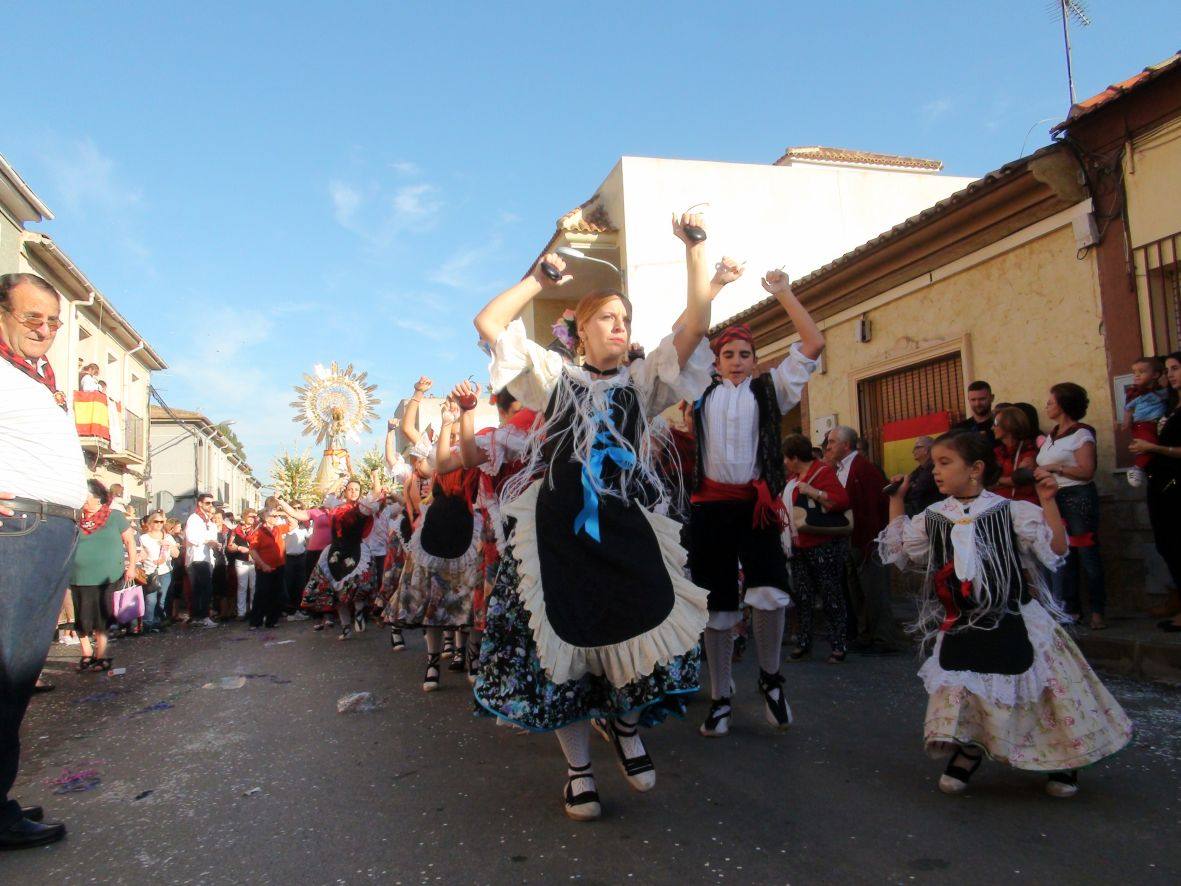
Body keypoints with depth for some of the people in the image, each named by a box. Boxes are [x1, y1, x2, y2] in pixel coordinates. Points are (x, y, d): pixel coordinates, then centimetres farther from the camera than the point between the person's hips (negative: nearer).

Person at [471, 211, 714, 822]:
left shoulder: (643, 381, 14)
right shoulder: (555, 376, 12)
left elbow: (696, 325, 2)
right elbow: (489, 323, 4)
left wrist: (693, 250, -1)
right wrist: (541, 279, 8)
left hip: (625, 526, 1)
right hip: (558, 527, 0)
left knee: (648, 629, -12)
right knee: (563, 643, 2)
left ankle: (625, 722, 22)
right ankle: (578, 767, 22)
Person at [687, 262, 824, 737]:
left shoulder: (770, 390, 12)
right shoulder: (702, 391, 14)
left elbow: (814, 344, 6)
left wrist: (783, 292, 5)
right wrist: (716, 283, 10)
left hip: (756, 503, -1)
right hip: (710, 505, 1)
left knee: (770, 594, -19)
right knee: (717, 605, 5)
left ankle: (770, 678, 8)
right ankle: (720, 699, 20)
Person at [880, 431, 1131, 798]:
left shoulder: (1011, 511, -10)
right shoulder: (932, 519, 3)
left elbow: (1055, 549, -12)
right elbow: (897, 549, 13)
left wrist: (1048, 502, -21)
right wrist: (896, 501, 11)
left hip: (1013, 621, -3)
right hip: (961, 626, 3)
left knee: (1035, 691, 6)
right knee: (960, 690, 4)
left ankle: (1064, 759, 32)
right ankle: (967, 751, 29)